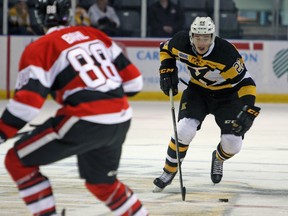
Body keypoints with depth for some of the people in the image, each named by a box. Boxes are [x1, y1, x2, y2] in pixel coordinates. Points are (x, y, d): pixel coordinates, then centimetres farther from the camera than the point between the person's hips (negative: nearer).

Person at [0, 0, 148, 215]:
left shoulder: (39, 49, -2)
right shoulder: (95, 35, 15)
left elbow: (27, 102, -14)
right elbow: (132, 79, 14)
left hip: (85, 122, -7)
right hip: (121, 120, 7)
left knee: (17, 161, 6)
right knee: (102, 182, 30)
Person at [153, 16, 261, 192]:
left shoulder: (227, 54, -32)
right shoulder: (182, 43, -21)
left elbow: (246, 83, -26)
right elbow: (166, 49, 4)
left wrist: (247, 110, -37)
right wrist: (167, 72, -9)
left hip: (227, 95, -2)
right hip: (198, 91, 2)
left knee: (233, 143, -11)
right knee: (185, 130, -21)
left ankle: (219, 158, 28)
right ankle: (168, 172, -1)